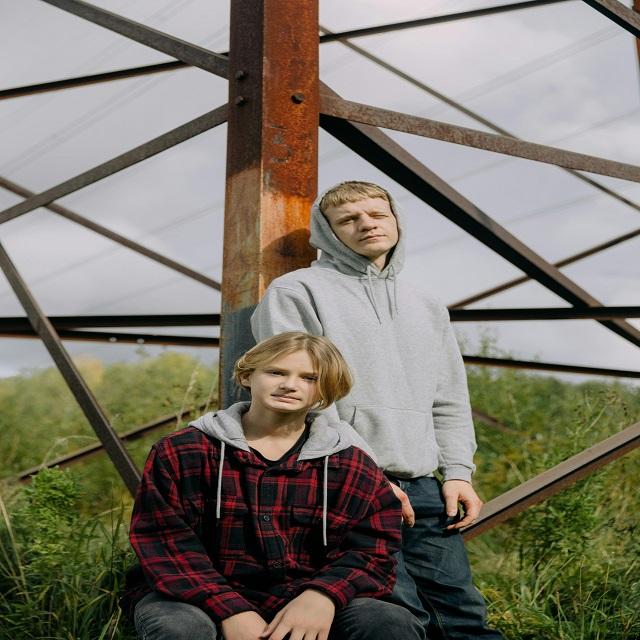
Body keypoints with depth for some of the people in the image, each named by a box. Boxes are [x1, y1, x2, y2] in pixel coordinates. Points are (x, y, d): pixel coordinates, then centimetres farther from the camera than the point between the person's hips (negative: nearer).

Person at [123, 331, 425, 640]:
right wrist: (230, 612, -23)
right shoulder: (180, 453, 1)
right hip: (198, 599, 0)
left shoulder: (352, 466, 5)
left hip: (303, 601, 1)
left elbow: (370, 550, -2)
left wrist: (323, 595, -25)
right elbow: (165, 540, -7)